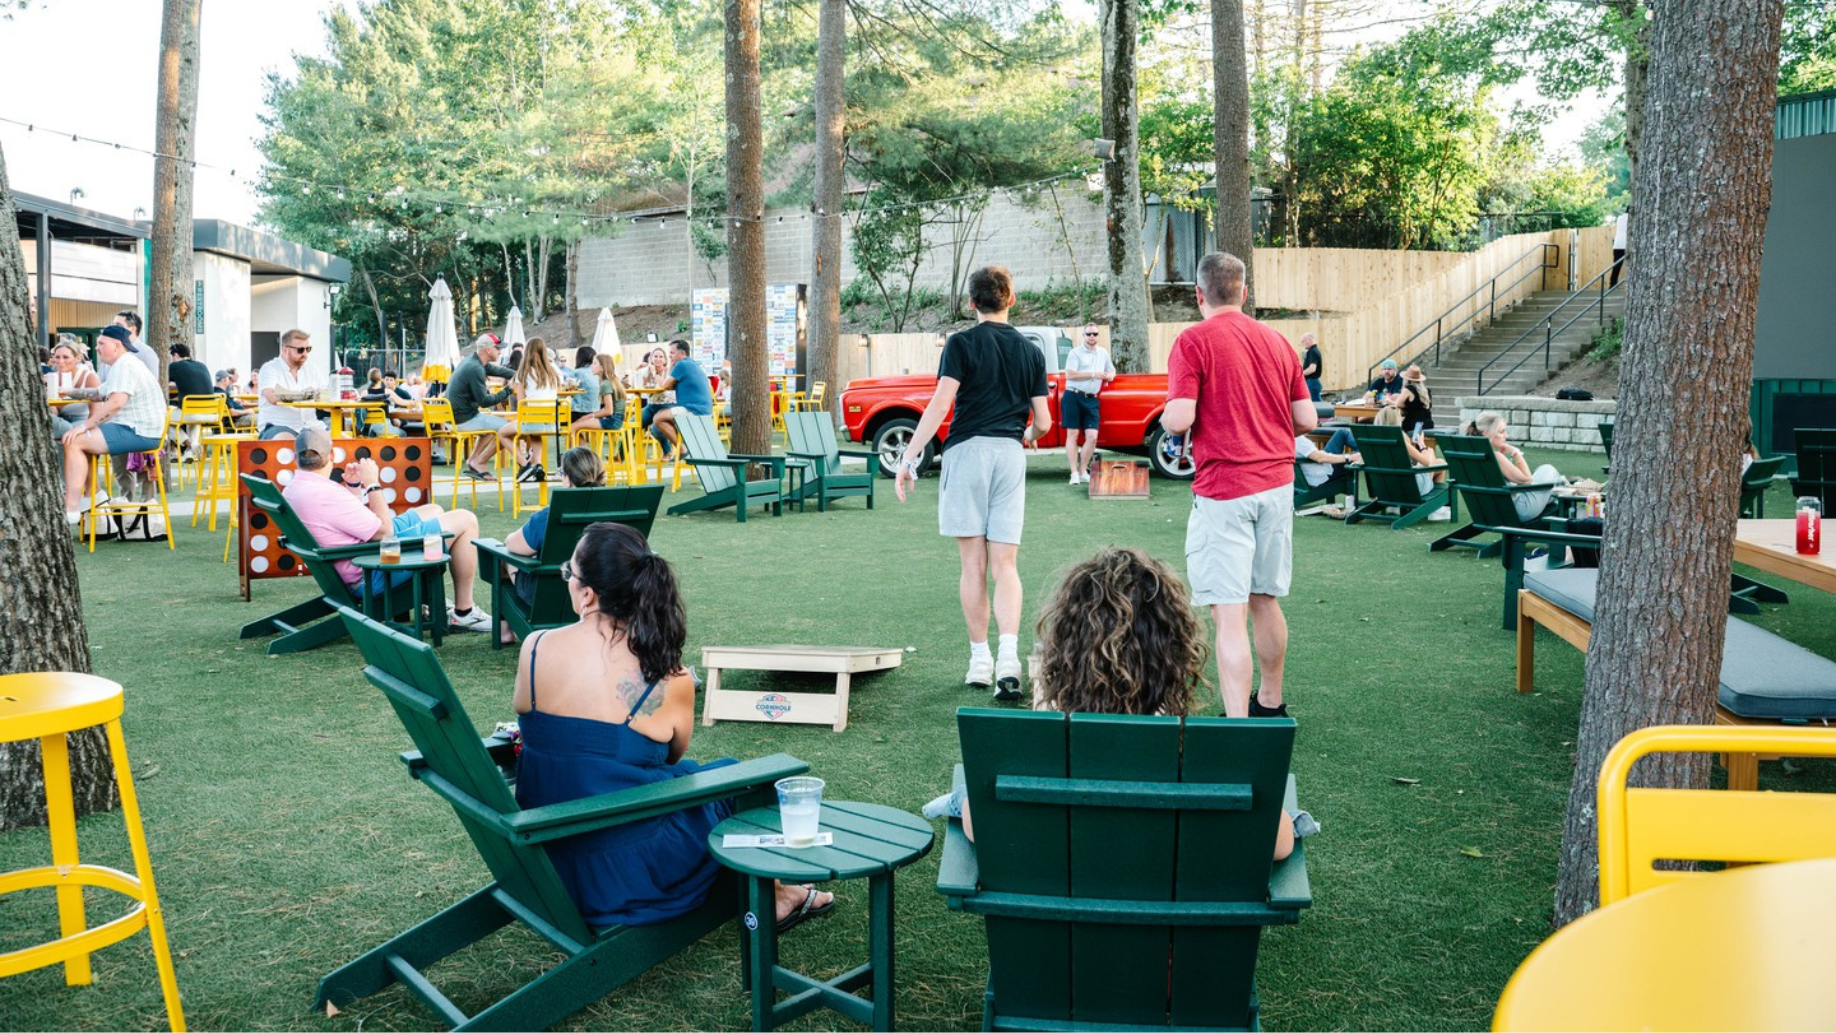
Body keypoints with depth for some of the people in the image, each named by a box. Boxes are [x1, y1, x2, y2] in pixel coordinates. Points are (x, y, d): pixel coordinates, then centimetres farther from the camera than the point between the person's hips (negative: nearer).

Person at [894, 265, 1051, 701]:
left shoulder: (962, 343, -1)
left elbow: (940, 404, -11)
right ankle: (1009, 656, -14)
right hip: (1010, 455, 3)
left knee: (973, 564, 4)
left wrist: (909, 458, -10)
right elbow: (1043, 422, 11)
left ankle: (980, 659, 10)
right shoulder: (1030, 351, 11)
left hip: (968, 451, -3)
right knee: (1005, 565, 2)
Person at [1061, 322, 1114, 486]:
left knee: (1092, 436, -4)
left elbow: (1111, 369, 32)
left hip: (1091, 399, 4)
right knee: (1072, 434, -3)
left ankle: (1083, 471, 7)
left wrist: (1110, 375, 6)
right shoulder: (1075, 353, -1)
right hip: (1073, 396, -4)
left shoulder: (1103, 353, 17)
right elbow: (1069, 375, -13)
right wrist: (1093, 375, -13)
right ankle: (1074, 473, -1)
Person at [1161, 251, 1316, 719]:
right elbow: (1307, 418, 9)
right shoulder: (1276, 341, 9)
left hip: (1224, 490, -6)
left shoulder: (1194, 342, -8)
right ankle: (1271, 705, 33)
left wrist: (1166, 418, 5)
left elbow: (1178, 419, -18)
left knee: (1229, 614, -7)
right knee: (1266, 601, 19)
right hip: (1277, 483, 6)